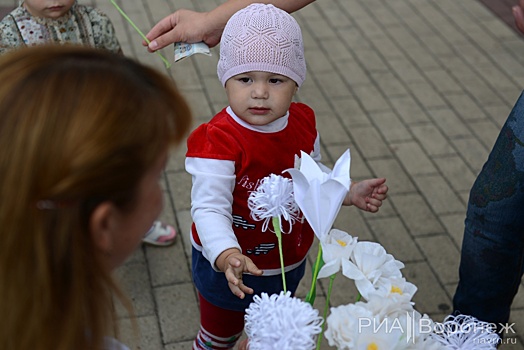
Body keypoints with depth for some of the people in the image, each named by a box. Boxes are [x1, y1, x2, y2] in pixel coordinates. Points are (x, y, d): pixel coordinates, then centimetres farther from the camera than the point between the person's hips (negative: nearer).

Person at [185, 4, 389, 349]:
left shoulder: (303, 122, -10)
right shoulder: (220, 139, -31)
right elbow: (209, 207, -36)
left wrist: (351, 192, -6)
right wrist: (227, 256, -53)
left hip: (289, 262, 6)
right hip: (227, 268, -5)